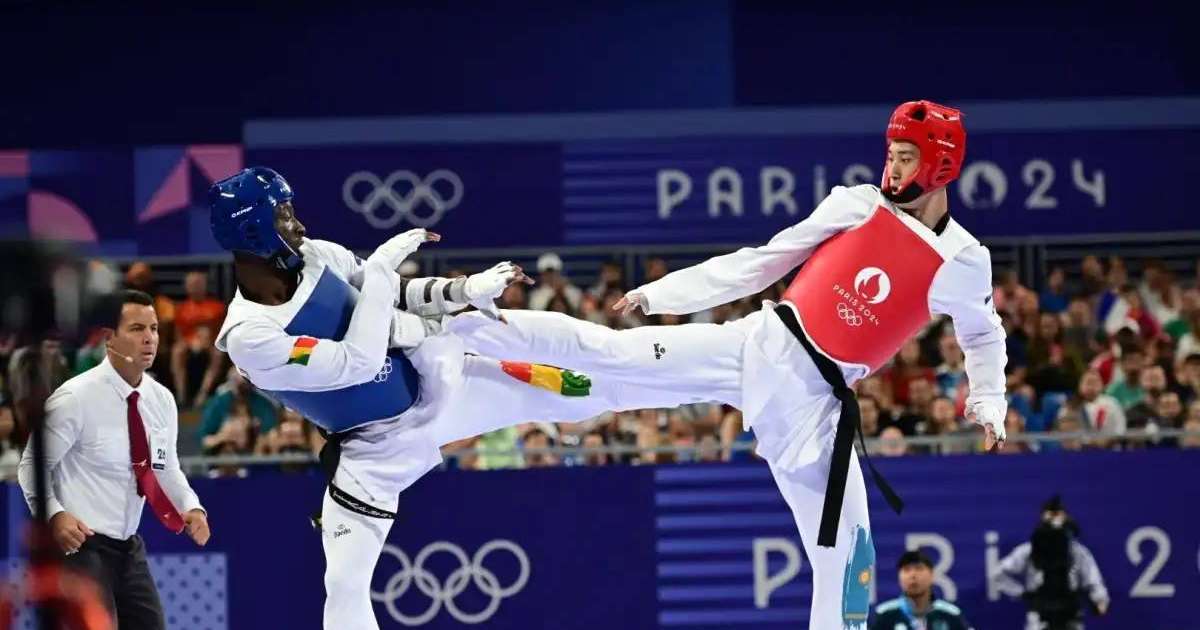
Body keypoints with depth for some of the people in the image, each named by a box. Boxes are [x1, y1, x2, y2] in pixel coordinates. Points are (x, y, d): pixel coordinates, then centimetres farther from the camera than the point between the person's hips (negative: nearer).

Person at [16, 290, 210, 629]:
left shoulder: (162, 400, 4)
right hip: (80, 542, -7)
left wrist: (191, 507, -5)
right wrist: (54, 515, -25)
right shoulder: (76, 397, -14)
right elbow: (32, 464, -9)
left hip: (130, 547, 7)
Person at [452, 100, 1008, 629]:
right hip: (758, 347, 0)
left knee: (844, 547, -1)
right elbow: (763, 263, 6)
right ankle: (443, 327, -4)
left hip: (812, 399, 1)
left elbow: (983, 333, 22)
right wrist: (659, 294, 5)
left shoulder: (963, 264, 0)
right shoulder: (859, 206, 0)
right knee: (608, 351, -10)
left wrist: (988, 401, 6)